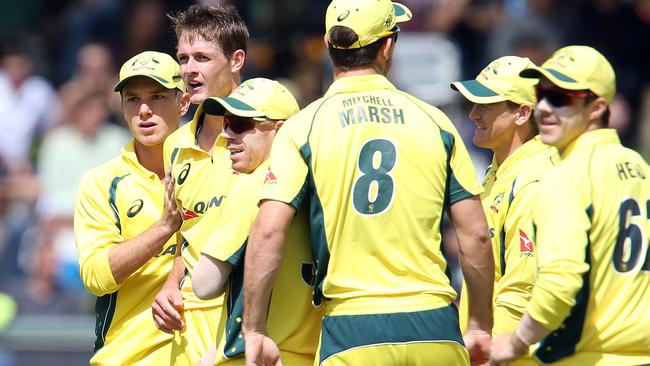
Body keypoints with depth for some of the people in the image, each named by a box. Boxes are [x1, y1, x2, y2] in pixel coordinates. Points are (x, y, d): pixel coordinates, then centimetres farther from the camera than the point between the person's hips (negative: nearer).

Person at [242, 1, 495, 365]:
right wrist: (481, 328, 16)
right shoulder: (433, 121, 7)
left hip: (351, 330, -1)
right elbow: (476, 235, 6)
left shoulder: (303, 127, 2)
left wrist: (255, 331, -2)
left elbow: (268, 233, -8)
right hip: (433, 326, 1)